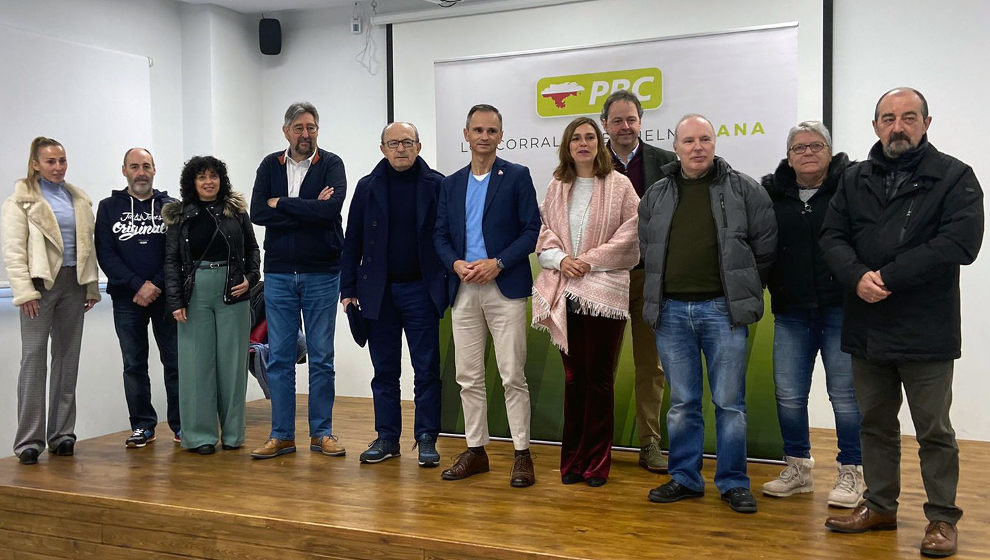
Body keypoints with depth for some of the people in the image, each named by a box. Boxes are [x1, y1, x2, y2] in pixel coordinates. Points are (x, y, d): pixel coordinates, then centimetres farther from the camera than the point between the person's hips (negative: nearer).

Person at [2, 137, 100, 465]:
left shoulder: (79, 199, 13)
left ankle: (62, 434, 16)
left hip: (73, 284, 5)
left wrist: (92, 286, 7)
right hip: (41, 282, -5)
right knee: (34, 357, -5)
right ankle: (29, 440, 1)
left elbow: (88, 245, 12)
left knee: (68, 358, 8)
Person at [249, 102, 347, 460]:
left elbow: (331, 207, -20)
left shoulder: (331, 164, -1)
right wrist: (309, 211, -15)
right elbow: (257, 213, -8)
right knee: (279, 358, 6)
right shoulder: (270, 166, 6)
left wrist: (281, 204, -11)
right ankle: (282, 435, 15)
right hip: (278, 273, 2)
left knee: (322, 358, 5)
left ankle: (322, 433, 15)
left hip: (322, 274, -2)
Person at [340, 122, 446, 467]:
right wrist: (348, 289, 2)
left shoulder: (436, 186, 0)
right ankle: (387, 438, 19)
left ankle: (427, 439, 11)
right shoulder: (368, 187, 6)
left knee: (427, 370, 3)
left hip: (421, 290, -2)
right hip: (378, 292, 2)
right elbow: (353, 242, 7)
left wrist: (451, 282, -8)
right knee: (384, 370, 10)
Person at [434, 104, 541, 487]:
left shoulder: (517, 177, 2)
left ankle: (522, 453, 5)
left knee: (513, 375, -4)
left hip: (505, 287, -4)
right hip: (463, 290, 4)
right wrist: (456, 263, -6)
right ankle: (475, 449, 19)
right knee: (468, 376, 8)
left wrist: (498, 263, -14)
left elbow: (532, 230, -3)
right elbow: (440, 235, 13)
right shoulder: (451, 184, 15)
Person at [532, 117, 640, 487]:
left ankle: (596, 463, 13)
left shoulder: (618, 185, 0)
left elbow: (631, 234, -5)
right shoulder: (556, 188, 12)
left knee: (599, 378, 2)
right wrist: (560, 259, -5)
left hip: (605, 292, -3)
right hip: (565, 292, 3)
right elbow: (545, 234, 13)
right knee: (573, 377, 8)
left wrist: (591, 260, -10)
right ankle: (572, 460, 18)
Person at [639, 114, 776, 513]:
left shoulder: (743, 190, 0)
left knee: (729, 402, 3)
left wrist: (744, 291, 6)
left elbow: (766, 244, 3)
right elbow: (646, 248, 19)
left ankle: (733, 483, 14)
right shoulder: (656, 195, 9)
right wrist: (665, 285, 12)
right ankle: (684, 478, 21)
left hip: (722, 310, -2)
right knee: (682, 402, 10)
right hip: (671, 311, 3)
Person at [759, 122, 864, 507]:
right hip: (791, 313, 4)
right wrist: (772, 288, 2)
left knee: (845, 394, 5)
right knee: (788, 395, 9)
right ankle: (797, 468, 26)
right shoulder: (771, 193, 6)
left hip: (841, 311, -3)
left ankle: (851, 472, 20)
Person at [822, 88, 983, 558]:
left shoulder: (954, 177, -4)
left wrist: (889, 277, -20)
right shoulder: (855, 179, 11)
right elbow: (832, 237, 4)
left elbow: (960, 242, -16)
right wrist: (858, 277, -17)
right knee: (875, 425, 16)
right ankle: (880, 506, 30)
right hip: (866, 328, 5)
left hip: (925, 330, -4)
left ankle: (942, 518, 19)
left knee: (934, 431, 5)